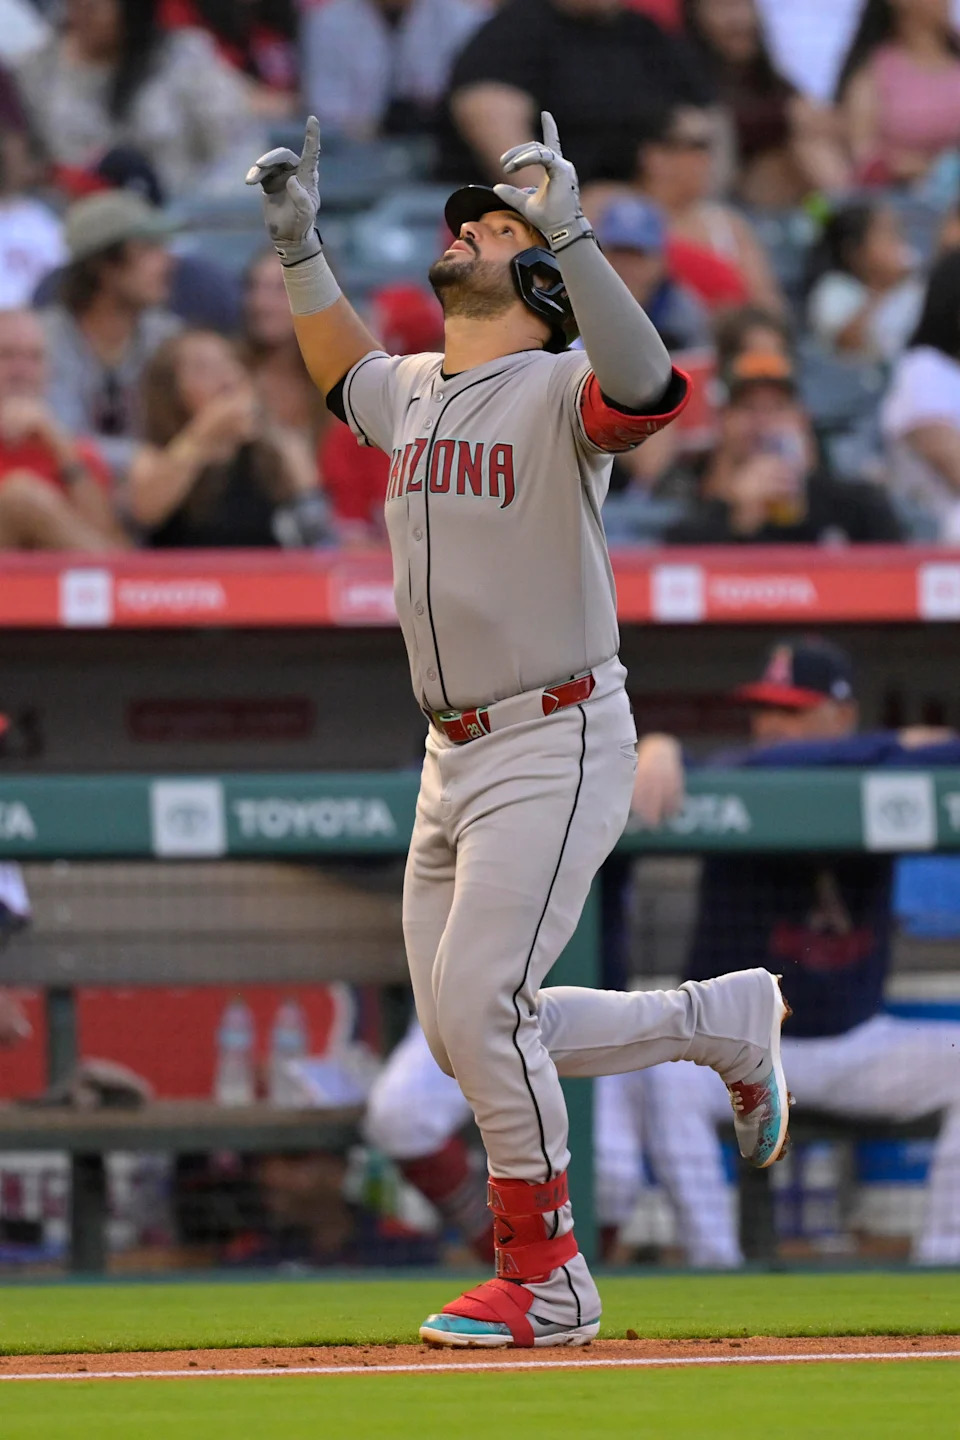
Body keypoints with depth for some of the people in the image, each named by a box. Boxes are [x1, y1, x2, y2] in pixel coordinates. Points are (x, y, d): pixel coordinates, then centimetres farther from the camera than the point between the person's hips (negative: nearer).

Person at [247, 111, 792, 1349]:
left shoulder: (558, 393, -13)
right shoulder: (408, 393, 11)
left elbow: (648, 390, -36)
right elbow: (342, 372, 35)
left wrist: (570, 230, -40)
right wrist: (299, 245, 23)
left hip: (556, 747, -8)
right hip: (453, 757, 8)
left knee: (480, 1005, -14)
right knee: (460, 1034, 10)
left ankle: (544, 1280, -1)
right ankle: (725, 1022, 27)